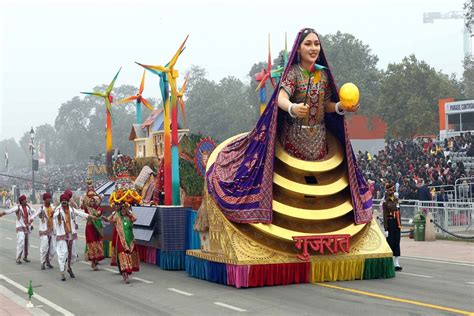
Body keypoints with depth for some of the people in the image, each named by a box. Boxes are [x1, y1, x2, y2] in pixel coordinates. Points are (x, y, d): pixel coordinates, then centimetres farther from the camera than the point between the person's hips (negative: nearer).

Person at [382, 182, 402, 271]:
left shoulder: (396, 200, 10)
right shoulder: (385, 202, -8)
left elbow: (398, 213, 15)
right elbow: (385, 216, -11)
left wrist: (400, 225, 12)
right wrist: (386, 229, -14)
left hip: (396, 224, 6)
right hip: (390, 223, -6)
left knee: (397, 243, 6)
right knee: (390, 243, -2)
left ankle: (396, 263, 10)